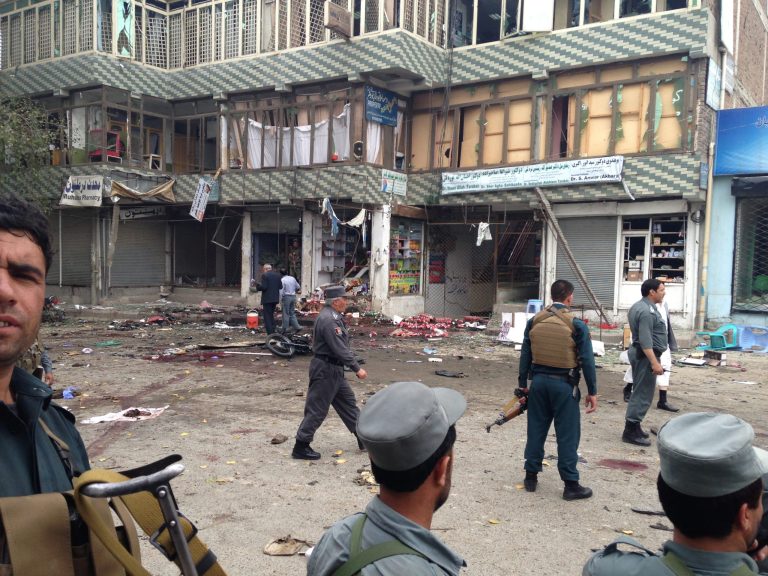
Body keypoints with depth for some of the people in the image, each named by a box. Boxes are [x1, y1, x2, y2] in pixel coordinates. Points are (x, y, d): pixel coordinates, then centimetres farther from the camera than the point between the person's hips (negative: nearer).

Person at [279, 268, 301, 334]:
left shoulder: (282, 280, -11)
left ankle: (285, 329, 4)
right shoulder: (293, 278, 8)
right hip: (293, 296, 6)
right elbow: (298, 287, 20)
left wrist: (280, 299, -10)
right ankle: (296, 326, 11)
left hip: (286, 297, -6)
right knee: (292, 313, 16)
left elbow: (281, 291, -16)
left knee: (286, 313, 0)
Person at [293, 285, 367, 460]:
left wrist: (355, 365, 12)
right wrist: (357, 368, -20)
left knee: (348, 402, 16)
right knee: (317, 409, -2)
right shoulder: (327, 319, -22)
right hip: (325, 369, -11)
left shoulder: (334, 317, 11)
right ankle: (301, 447, 9)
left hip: (334, 369, 11)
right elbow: (340, 349, -25)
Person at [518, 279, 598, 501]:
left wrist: (522, 384, 15)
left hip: (539, 381, 4)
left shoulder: (534, 322, 2)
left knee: (536, 430, 13)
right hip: (564, 384, -4)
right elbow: (587, 360, -8)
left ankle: (531, 477, 21)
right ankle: (571, 484, 10)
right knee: (567, 435, 4)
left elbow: (525, 355, 6)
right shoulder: (576, 325, -10)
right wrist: (592, 392, -1)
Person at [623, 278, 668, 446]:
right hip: (646, 355, -11)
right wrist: (655, 363, -31)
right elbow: (646, 341, -27)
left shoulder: (637, 306, 13)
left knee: (639, 391, 16)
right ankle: (631, 432, -7)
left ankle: (634, 426, 23)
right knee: (643, 393, -8)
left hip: (637, 352, 11)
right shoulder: (647, 312, -21)